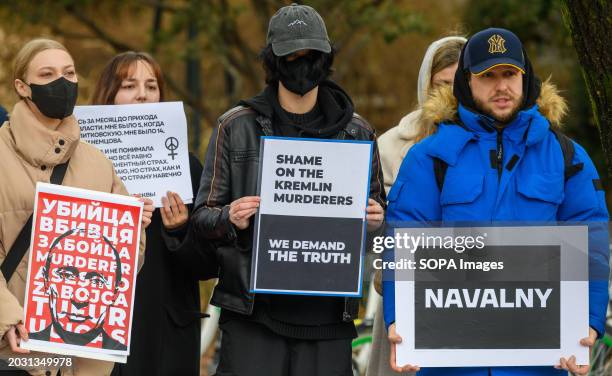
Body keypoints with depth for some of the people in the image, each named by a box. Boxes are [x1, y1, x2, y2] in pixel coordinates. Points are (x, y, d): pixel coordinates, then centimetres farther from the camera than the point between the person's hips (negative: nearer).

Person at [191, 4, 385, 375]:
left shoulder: (356, 132, 11)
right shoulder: (236, 127, 5)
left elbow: (379, 210, 20)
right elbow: (203, 216, 8)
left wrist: (376, 218, -4)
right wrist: (230, 219, -15)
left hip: (328, 314, 2)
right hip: (253, 313, -2)